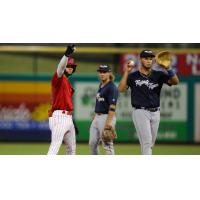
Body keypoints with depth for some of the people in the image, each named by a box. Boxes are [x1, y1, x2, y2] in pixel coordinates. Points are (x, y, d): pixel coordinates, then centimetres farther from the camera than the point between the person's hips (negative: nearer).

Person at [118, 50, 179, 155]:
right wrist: (126, 72, -13)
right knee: (146, 141, -14)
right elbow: (121, 89, -11)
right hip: (140, 112, -4)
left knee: (151, 143, 12)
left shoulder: (158, 75, 5)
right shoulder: (133, 76, 1)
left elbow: (175, 82, -8)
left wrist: (168, 68, -23)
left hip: (155, 112, 4)